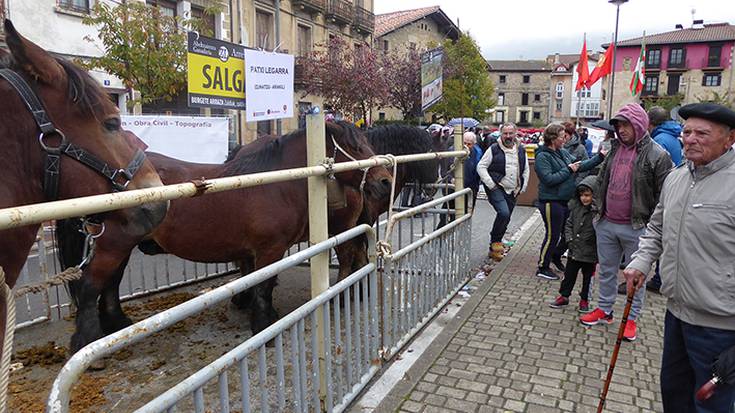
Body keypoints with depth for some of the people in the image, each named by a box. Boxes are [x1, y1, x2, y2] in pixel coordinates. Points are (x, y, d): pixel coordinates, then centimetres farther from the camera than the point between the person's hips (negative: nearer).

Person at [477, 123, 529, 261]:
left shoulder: (521, 150, 10)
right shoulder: (494, 149, -6)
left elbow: (526, 170, 19)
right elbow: (481, 166, -6)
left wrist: (522, 187, 10)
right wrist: (490, 184, -13)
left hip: (512, 191, 5)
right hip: (496, 188, -5)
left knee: (505, 219, 9)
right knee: (504, 213, -26)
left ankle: (494, 249, 24)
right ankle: (495, 241, -4)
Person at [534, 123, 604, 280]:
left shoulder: (564, 152, 9)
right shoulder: (542, 157, -15)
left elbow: (581, 166, 14)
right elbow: (549, 179, -23)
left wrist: (600, 157, 8)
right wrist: (568, 170, -16)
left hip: (566, 201, 8)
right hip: (551, 202, -8)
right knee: (552, 236, 1)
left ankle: (556, 256, 38)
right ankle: (543, 268, 16)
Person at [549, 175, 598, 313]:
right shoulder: (576, 206, 0)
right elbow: (569, 224, 9)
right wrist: (569, 238, -2)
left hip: (589, 253, -5)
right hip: (574, 250, 5)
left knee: (588, 277, 14)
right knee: (569, 274, 16)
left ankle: (584, 299, 31)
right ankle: (564, 296, 31)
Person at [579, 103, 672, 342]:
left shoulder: (657, 155, -11)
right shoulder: (615, 149, 8)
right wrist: (598, 210, 13)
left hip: (636, 228, -5)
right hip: (607, 224, 6)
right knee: (606, 270, 16)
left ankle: (631, 318, 22)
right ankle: (604, 310, 31)